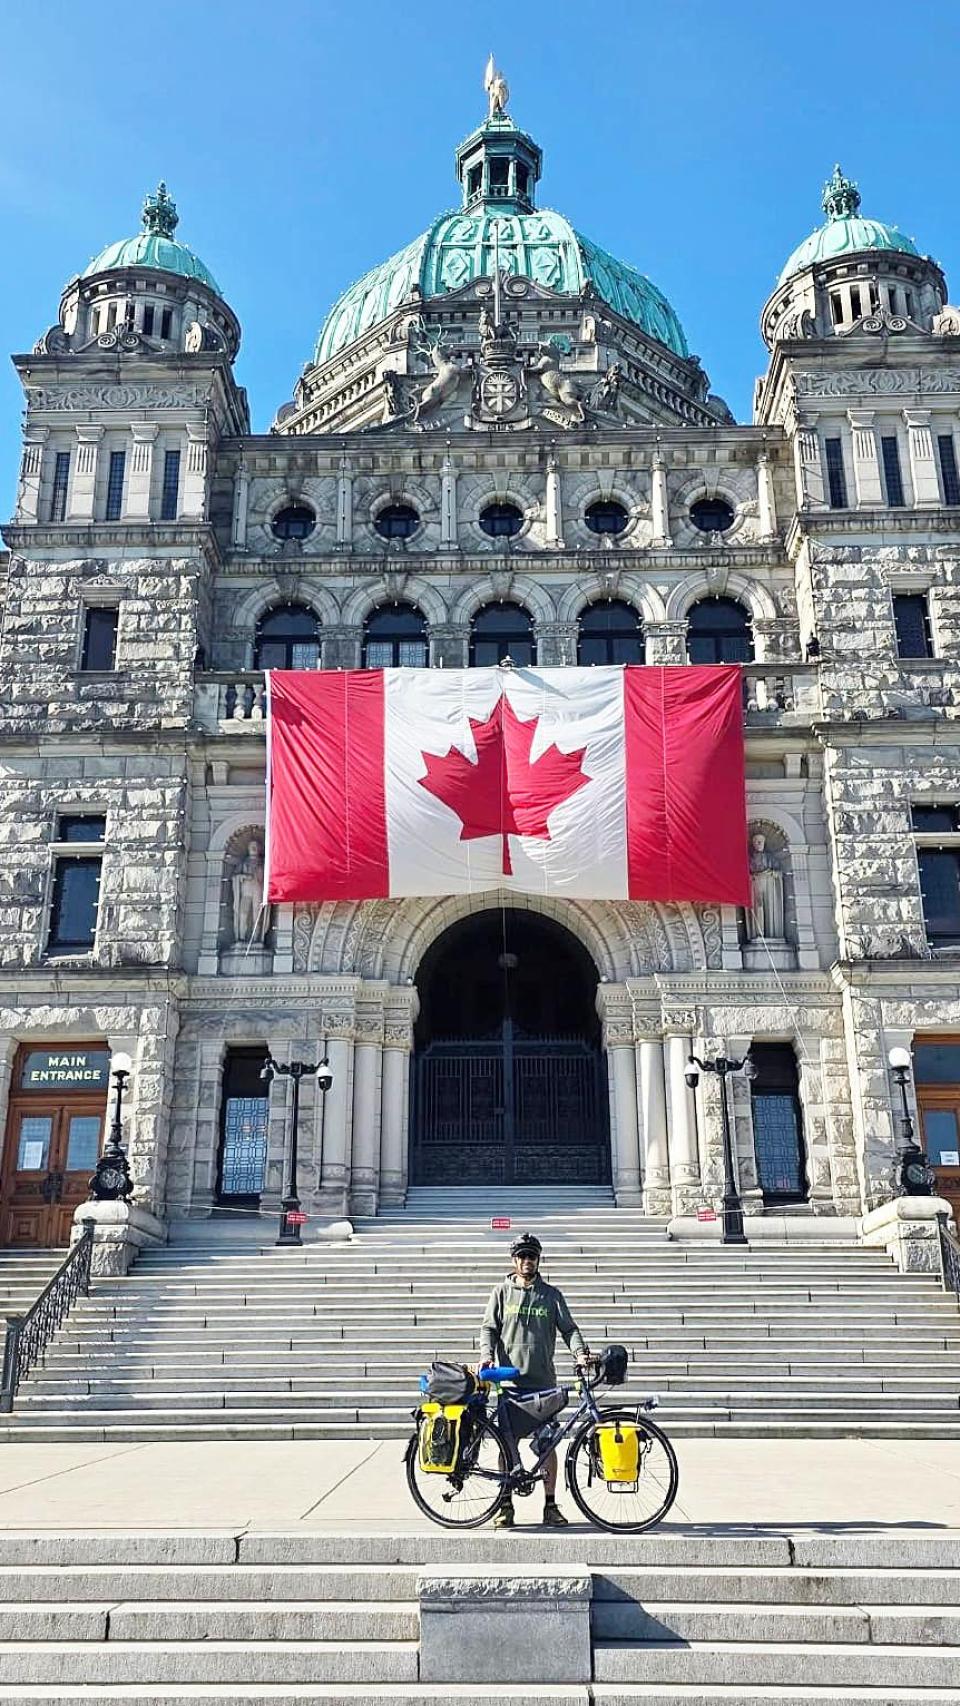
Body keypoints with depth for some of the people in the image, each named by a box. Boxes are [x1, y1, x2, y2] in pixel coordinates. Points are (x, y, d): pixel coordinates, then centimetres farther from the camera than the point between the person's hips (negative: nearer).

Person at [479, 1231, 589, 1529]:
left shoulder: (551, 1295, 9)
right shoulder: (502, 1292, 7)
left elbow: (568, 1328, 6)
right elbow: (489, 1328, 4)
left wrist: (580, 1352, -13)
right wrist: (487, 1356, -14)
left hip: (543, 1381, 1)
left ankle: (550, 1506, 11)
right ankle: (506, 1505, 14)